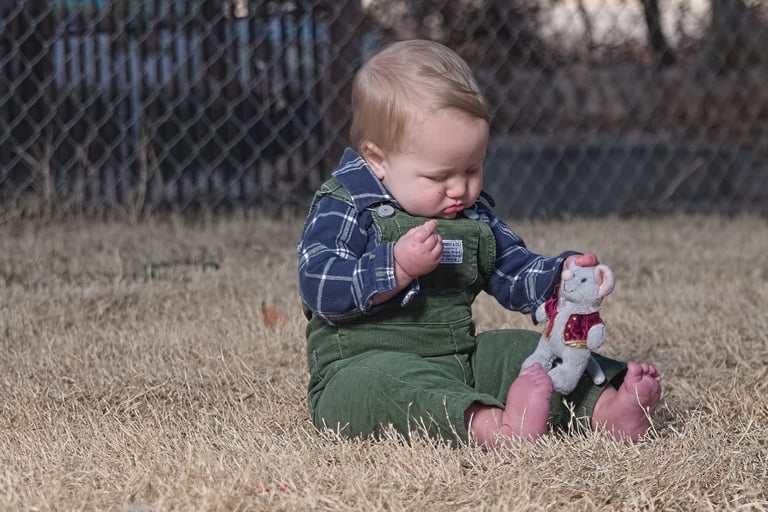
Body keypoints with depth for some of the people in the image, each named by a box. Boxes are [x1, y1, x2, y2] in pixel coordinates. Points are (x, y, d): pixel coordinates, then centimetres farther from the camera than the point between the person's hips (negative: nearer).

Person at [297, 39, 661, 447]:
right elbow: (318, 286, -19)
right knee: (392, 383, -38)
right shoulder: (343, 208, -6)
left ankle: (605, 407, -27)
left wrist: (563, 276, 0)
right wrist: (397, 267, -27)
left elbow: (517, 278, 21)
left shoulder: (474, 214, 15)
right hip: (363, 364, -8)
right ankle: (494, 427, -61)